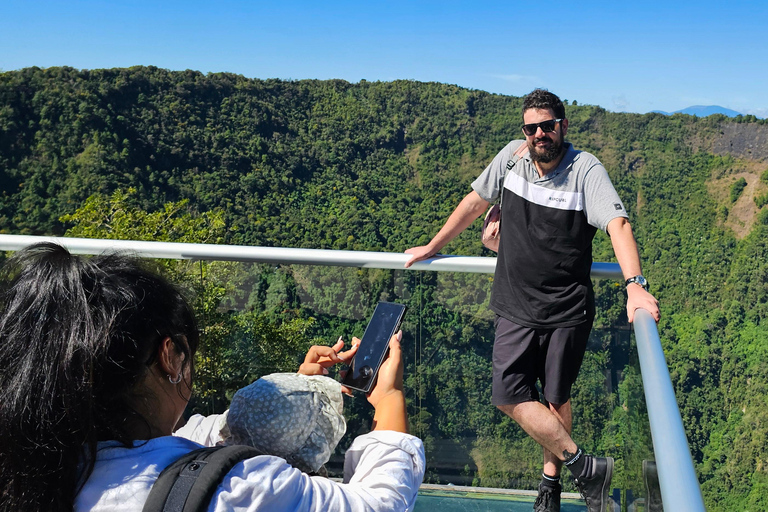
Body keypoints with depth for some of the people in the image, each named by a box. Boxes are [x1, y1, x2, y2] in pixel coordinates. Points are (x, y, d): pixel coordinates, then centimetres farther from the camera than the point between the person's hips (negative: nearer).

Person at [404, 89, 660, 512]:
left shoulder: (585, 168, -12)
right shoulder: (512, 156, 0)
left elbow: (617, 223, -26)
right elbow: (474, 202, 13)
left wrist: (635, 285, -42)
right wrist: (431, 248, 18)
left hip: (567, 310, -3)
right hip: (516, 307, 3)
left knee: (556, 398, 8)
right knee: (509, 396, -5)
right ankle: (585, 467, 9)